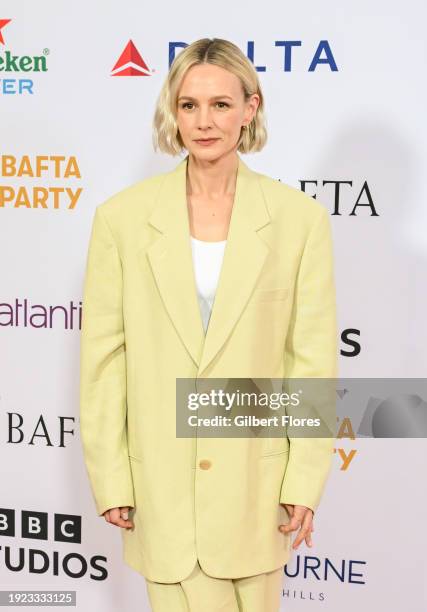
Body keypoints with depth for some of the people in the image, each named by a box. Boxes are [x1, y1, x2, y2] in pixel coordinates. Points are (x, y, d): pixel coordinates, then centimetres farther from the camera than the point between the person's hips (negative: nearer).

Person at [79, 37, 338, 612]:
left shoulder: (299, 217, -5)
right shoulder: (122, 216, -5)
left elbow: (313, 358, -3)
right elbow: (103, 356, -2)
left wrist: (304, 483, -3)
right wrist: (110, 480, -1)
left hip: (256, 475, 1)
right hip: (161, 476, 0)